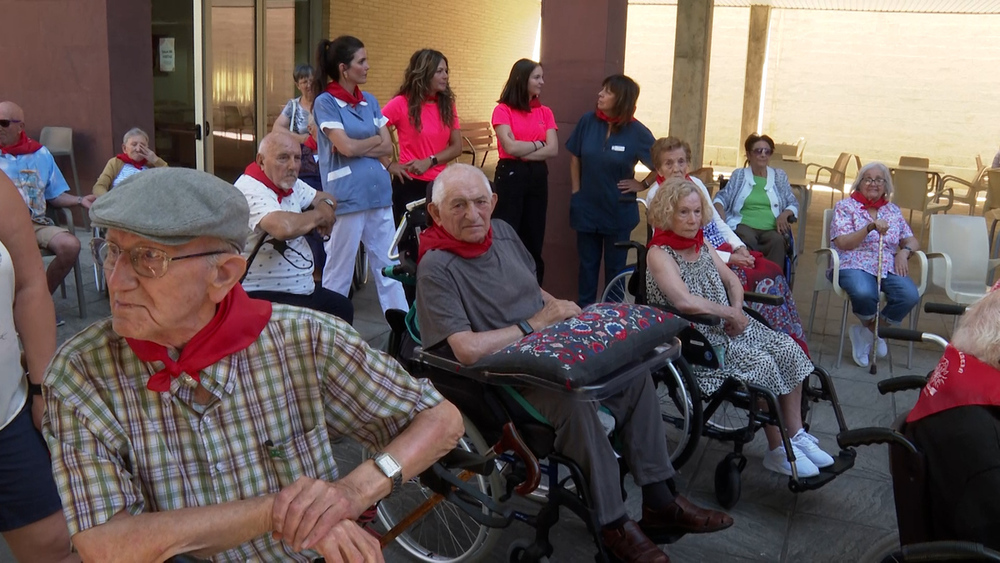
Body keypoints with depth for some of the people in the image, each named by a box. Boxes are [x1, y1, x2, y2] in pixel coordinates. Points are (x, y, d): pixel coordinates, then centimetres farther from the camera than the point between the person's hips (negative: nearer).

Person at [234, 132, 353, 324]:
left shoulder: (291, 184, 6)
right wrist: (317, 215, -19)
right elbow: (285, 228, -40)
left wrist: (326, 206, -6)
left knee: (343, 308, 21)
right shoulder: (250, 190, -22)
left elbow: (326, 199, 21)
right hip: (265, 295, -10)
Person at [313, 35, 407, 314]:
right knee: (339, 269, 4)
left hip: (379, 192, 6)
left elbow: (388, 147, 5)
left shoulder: (370, 101, 12)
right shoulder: (325, 103, -5)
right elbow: (346, 147, -15)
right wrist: (375, 139, 1)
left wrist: (358, 147, -8)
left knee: (388, 265, 8)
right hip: (346, 196, -5)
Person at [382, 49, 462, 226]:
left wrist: (429, 161, -13)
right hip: (410, 184, -4)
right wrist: (389, 166, -13)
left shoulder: (447, 105, 6)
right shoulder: (401, 103, -9)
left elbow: (457, 147, 1)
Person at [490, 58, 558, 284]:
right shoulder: (503, 110, -4)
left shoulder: (545, 112, 10)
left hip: (538, 177, 5)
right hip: (510, 176, -5)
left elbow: (553, 150, -2)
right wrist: (538, 143, -3)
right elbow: (510, 147, -16)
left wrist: (523, 152, -12)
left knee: (534, 239, 8)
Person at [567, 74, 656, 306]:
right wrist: (576, 192, 3)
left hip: (618, 211, -2)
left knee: (615, 267, 10)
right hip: (587, 207, 2)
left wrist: (642, 185, -4)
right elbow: (575, 157, 7)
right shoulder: (587, 121, -4)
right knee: (587, 263, 12)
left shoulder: (637, 132, -10)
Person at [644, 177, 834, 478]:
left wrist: (737, 311, -5)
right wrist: (728, 313, -17)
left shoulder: (702, 244, 11)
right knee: (761, 363, -24)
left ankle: (796, 435, 1)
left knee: (789, 350, -8)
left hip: (728, 327, 8)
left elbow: (732, 281, 15)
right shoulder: (660, 253, -14)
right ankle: (777, 451, -8)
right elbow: (685, 302, -28)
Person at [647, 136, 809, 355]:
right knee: (759, 280, -22)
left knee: (773, 271, -13)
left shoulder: (696, 182, 11)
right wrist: (728, 258, -17)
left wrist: (739, 247, -1)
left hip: (725, 250, 7)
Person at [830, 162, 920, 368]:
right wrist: (870, 227, -18)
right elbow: (843, 243, -5)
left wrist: (904, 251, -4)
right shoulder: (845, 207, 7)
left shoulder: (892, 210, 21)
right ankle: (874, 331, -2)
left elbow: (912, 240, 20)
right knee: (864, 293, -38)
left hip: (888, 267, 4)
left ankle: (868, 332, -4)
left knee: (910, 295, -28)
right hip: (854, 265, -4)